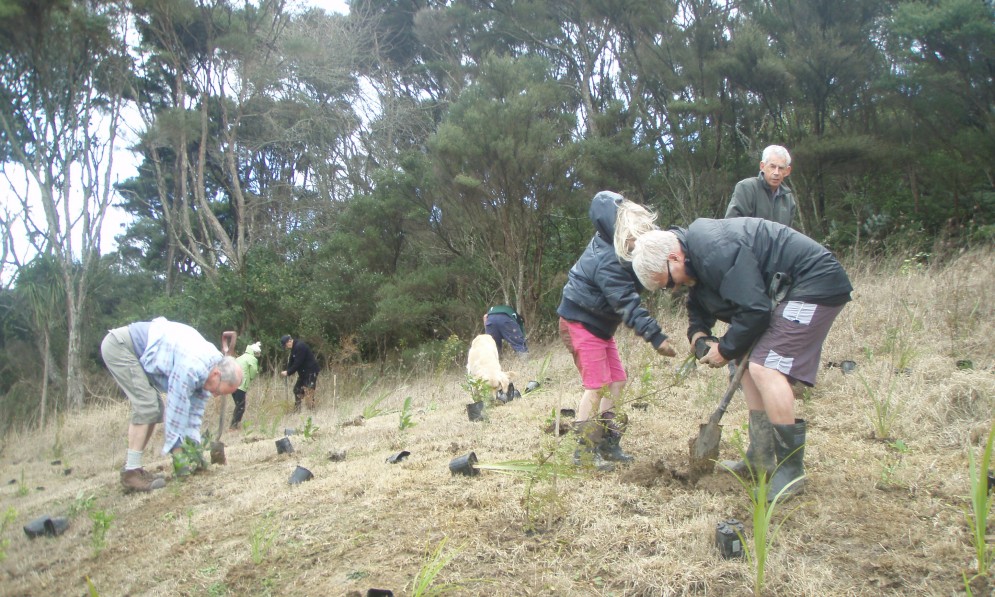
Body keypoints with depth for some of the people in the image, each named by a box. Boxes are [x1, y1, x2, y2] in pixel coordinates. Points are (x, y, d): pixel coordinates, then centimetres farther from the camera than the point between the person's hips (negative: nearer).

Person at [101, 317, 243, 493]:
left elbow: (196, 407, 6)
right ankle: (131, 473, -11)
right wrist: (177, 449, -12)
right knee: (147, 406, -15)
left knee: (153, 409, 7)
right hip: (119, 345, -10)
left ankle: (132, 468, 12)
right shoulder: (191, 367, -31)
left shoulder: (213, 362, -1)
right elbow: (177, 407, -23)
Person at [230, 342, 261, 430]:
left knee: (239, 406, 18)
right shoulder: (253, 359, -3)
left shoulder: (241, 357, 22)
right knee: (240, 407, -4)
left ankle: (235, 424, 20)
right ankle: (233, 426, -7)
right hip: (241, 385, -8)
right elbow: (253, 375, -6)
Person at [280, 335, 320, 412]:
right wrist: (287, 370, -3)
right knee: (297, 389, 14)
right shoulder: (294, 347, 11)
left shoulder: (300, 346, -20)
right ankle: (297, 411, 21)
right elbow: (291, 361, 12)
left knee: (308, 393, -12)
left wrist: (288, 372, -17)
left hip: (310, 372, -11)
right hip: (304, 373, 11)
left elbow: (297, 363, -23)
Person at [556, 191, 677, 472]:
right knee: (597, 384, -12)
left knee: (617, 380, 8)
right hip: (580, 322, -10)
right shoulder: (609, 264, -31)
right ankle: (585, 449, -3)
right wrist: (655, 337, -39)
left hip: (600, 323, 10)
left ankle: (606, 442, 15)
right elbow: (628, 305, -36)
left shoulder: (608, 237, -6)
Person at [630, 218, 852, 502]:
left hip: (815, 284, -11)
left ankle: (791, 471, -12)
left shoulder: (716, 251, -27)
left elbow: (753, 309, -26)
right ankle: (761, 459, 19)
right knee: (749, 365, 12)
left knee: (765, 369, -20)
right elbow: (699, 306, 20)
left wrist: (726, 350, -13)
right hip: (787, 291, 11)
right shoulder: (695, 249, 7)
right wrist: (698, 333, 0)